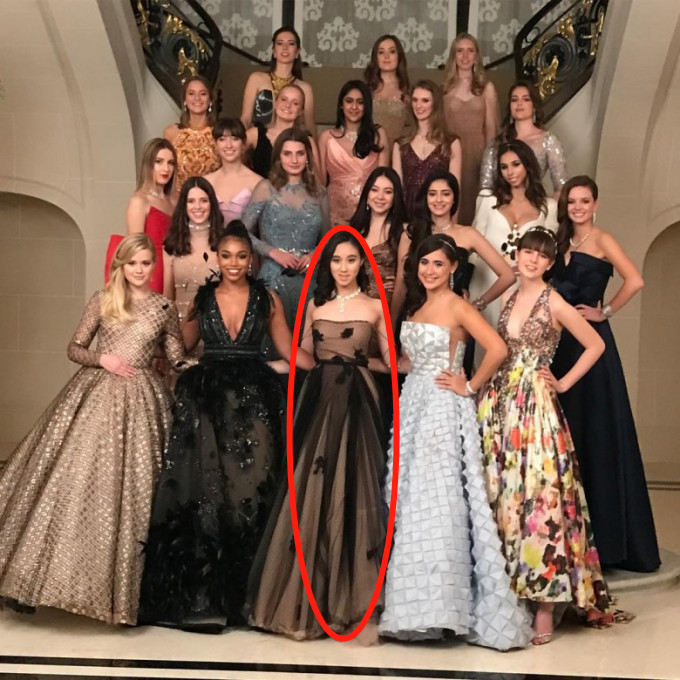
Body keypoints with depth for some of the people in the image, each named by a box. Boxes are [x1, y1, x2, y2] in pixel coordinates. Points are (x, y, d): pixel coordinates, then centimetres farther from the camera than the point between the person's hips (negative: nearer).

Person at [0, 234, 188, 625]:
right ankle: (34, 577, 6)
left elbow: (178, 360, 8)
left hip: (139, 400, 0)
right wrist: (101, 359, -9)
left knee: (125, 487, -2)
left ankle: (118, 586, 6)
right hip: (95, 393, 0)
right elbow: (75, 348, 8)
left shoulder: (165, 308, 7)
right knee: (74, 478, -4)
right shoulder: (102, 300, 7)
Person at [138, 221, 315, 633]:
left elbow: (289, 350, 8)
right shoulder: (201, 298, 9)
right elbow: (180, 348, 14)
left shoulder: (268, 300, 6)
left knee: (251, 494, -2)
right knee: (202, 493, -1)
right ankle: (198, 594, 9)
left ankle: (242, 594, 10)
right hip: (207, 401, 1)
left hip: (255, 401, -1)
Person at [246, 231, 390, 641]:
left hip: (356, 401, -3)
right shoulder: (316, 305, 13)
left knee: (350, 491, -3)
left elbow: (392, 360, 5)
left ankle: (348, 597, 7)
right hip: (319, 398, 3)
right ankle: (306, 596, 12)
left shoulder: (375, 307, 4)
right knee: (311, 491, 2)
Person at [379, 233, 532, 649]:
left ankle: (443, 603, -2)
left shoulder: (458, 307, -8)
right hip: (413, 404, 8)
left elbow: (498, 350, -20)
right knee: (412, 502, 7)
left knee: (439, 500, -8)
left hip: (443, 408, -8)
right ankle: (420, 602, 16)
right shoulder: (416, 307, 14)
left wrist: (470, 387, -12)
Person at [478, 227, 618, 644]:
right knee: (503, 495, 6)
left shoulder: (554, 304, -3)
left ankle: (545, 602, -2)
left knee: (539, 495, -7)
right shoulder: (510, 300, 14)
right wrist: (486, 386, 10)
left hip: (535, 405, -6)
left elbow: (596, 346, 1)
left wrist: (564, 384, -1)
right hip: (501, 405, 6)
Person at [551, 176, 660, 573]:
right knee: (566, 431, 9)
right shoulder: (562, 242, 15)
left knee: (598, 429, -3)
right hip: (561, 342, 7)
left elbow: (635, 281, -22)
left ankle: (606, 534, 5)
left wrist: (605, 311, -13)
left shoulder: (602, 240, -6)